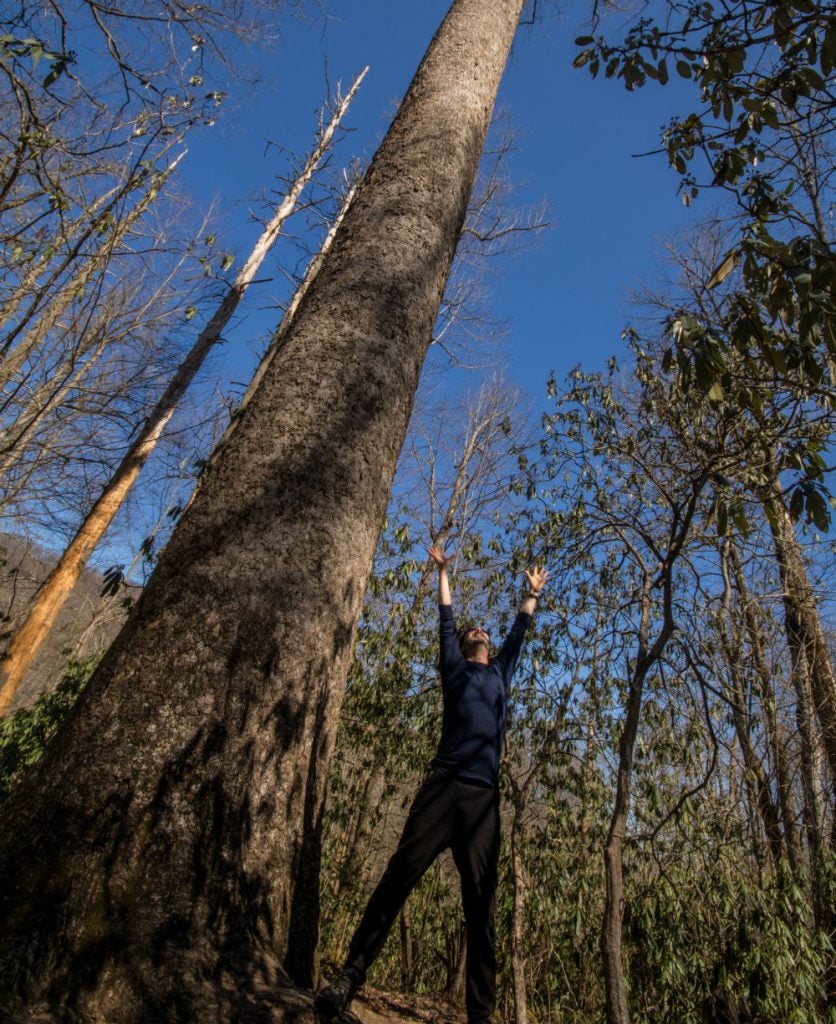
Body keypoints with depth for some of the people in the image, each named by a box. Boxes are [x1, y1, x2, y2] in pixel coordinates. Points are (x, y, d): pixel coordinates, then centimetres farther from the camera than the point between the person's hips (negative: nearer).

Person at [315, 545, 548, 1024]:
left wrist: (533, 593, 47)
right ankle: (351, 976, -3)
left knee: (481, 901, 1)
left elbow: (520, 632, 36)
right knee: (400, 874, -8)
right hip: (445, 785, -3)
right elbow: (446, 618, 22)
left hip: (485, 795, 3)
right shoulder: (455, 665, 17)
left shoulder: (501, 672, 26)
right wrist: (443, 569, 31)